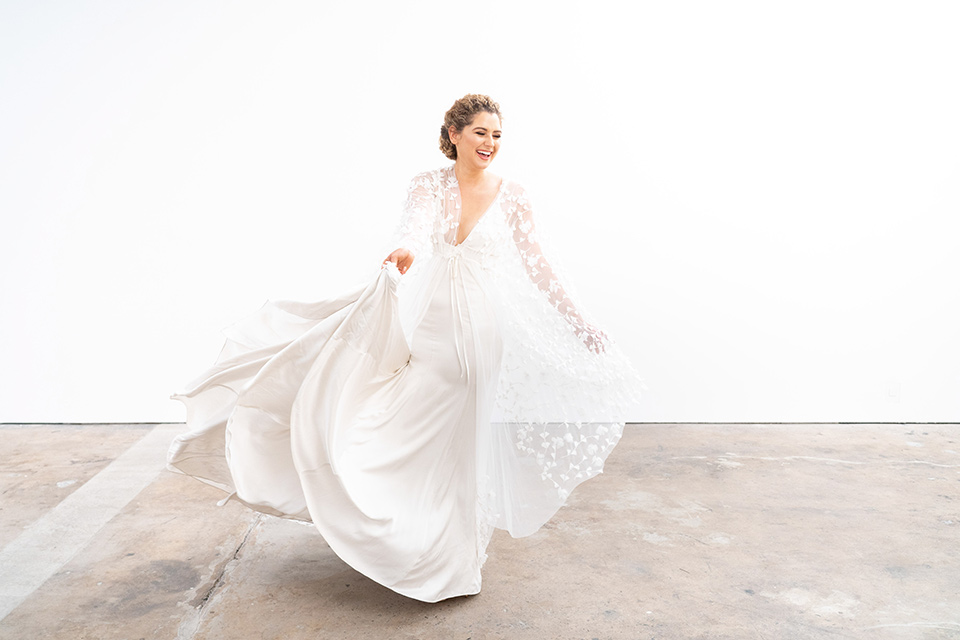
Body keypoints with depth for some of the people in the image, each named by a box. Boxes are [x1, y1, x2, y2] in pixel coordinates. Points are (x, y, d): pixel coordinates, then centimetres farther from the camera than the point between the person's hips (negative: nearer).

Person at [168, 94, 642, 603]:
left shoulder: (512, 197, 0)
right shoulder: (429, 185, 1)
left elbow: (538, 267, 2)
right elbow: (416, 225, -21)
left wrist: (580, 325, -1)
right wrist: (406, 250, -45)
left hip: (479, 328, -1)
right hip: (424, 317, 1)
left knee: (459, 445, 5)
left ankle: (452, 561, 23)